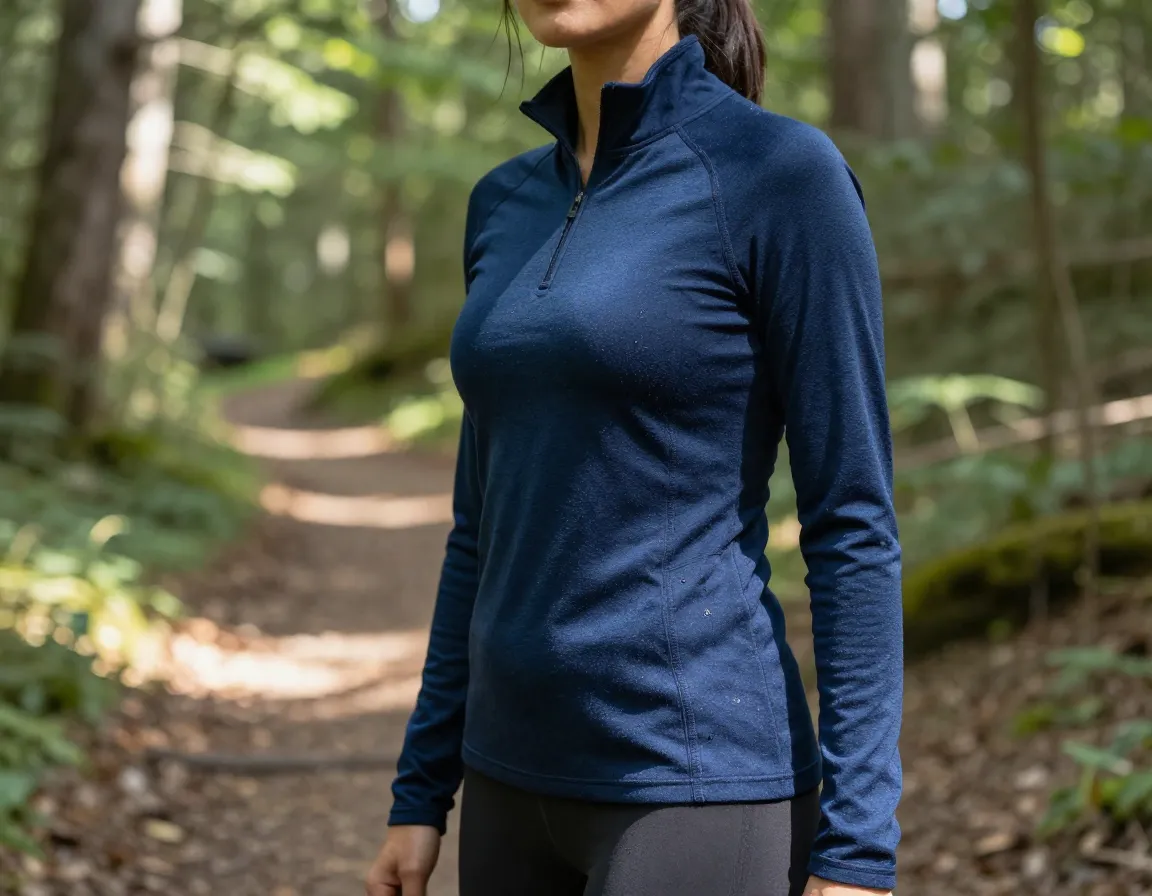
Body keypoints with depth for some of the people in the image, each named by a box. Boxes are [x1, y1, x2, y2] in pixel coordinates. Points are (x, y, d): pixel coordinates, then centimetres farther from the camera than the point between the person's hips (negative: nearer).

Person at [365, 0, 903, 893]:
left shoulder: (789, 174, -11)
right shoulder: (510, 207, 10)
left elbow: (855, 525, -12)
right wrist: (420, 791, 14)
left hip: (701, 791, -7)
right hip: (532, 777, 7)